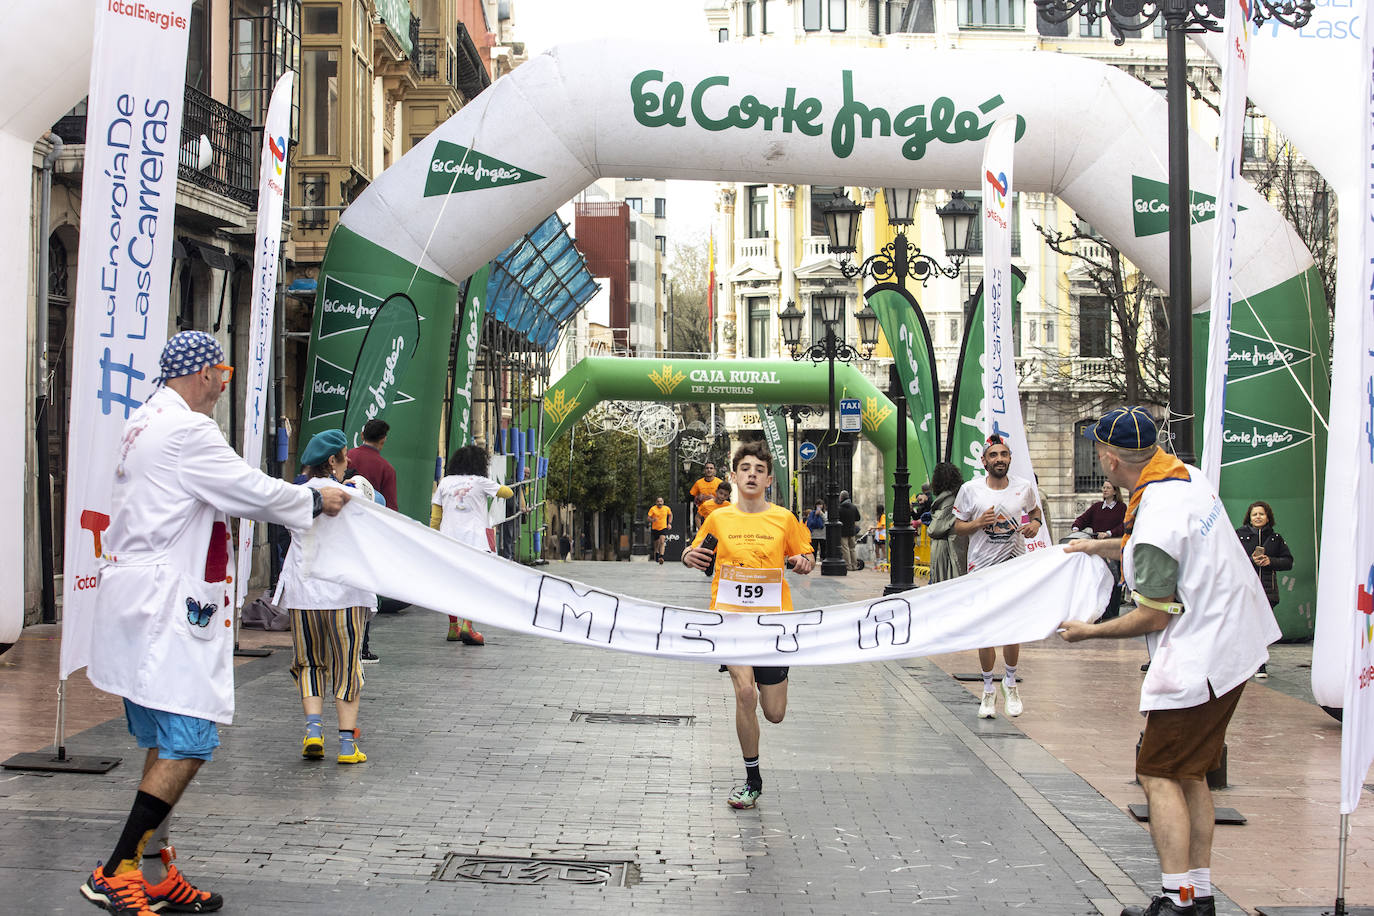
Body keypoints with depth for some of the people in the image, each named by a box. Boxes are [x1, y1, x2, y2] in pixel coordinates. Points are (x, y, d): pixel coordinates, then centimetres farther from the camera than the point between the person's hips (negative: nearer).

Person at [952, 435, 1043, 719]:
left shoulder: (1025, 487, 2)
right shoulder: (970, 490, -2)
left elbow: (1035, 510, 21)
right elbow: (957, 526, 4)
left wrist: (1035, 523, -1)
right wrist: (978, 523, -15)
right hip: (981, 567, -1)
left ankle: (1010, 684, 23)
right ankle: (988, 690, 17)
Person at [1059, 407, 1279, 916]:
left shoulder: (1156, 518, -25)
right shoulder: (1187, 477, 3)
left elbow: (1155, 616, -18)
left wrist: (1089, 632, -5)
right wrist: (1101, 547, 28)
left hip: (1200, 655, -10)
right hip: (1236, 639, 10)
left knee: (1160, 776, -3)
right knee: (1189, 774, 15)